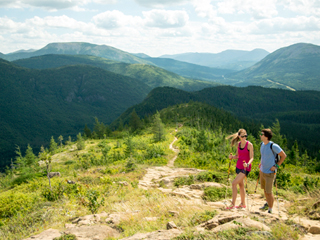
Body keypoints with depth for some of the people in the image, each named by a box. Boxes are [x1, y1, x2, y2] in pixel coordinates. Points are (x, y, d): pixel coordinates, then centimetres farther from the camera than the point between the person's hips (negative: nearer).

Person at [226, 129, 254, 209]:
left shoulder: (249, 145, -13)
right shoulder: (238, 144, 5)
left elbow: (251, 158, -14)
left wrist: (247, 164, -32)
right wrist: (232, 157, -7)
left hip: (245, 168, -7)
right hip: (238, 166, 7)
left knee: (234, 183, -14)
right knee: (241, 184, 14)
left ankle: (233, 204, -7)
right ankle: (243, 204, 28)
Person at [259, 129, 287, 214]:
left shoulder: (273, 146, -23)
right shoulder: (262, 144, 1)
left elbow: (283, 156, -14)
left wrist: (276, 166, -16)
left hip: (270, 172, -8)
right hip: (262, 171, 8)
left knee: (268, 192, -2)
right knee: (264, 189, 22)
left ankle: (270, 210, 13)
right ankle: (267, 203, 44)